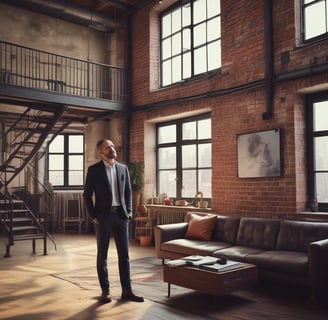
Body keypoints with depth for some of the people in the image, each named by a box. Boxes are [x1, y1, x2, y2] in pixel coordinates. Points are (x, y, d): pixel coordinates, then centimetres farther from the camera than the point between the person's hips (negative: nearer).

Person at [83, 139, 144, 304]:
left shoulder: (123, 168, 9)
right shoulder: (94, 169, -2)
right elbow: (87, 195, -1)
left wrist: (129, 212, 3)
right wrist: (92, 216, -7)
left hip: (120, 216, 3)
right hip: (103, 216, -3)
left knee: (124, 254, 6)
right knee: (102, 254, 5)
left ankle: (126, 290, 15)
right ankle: (105, 291, 17)